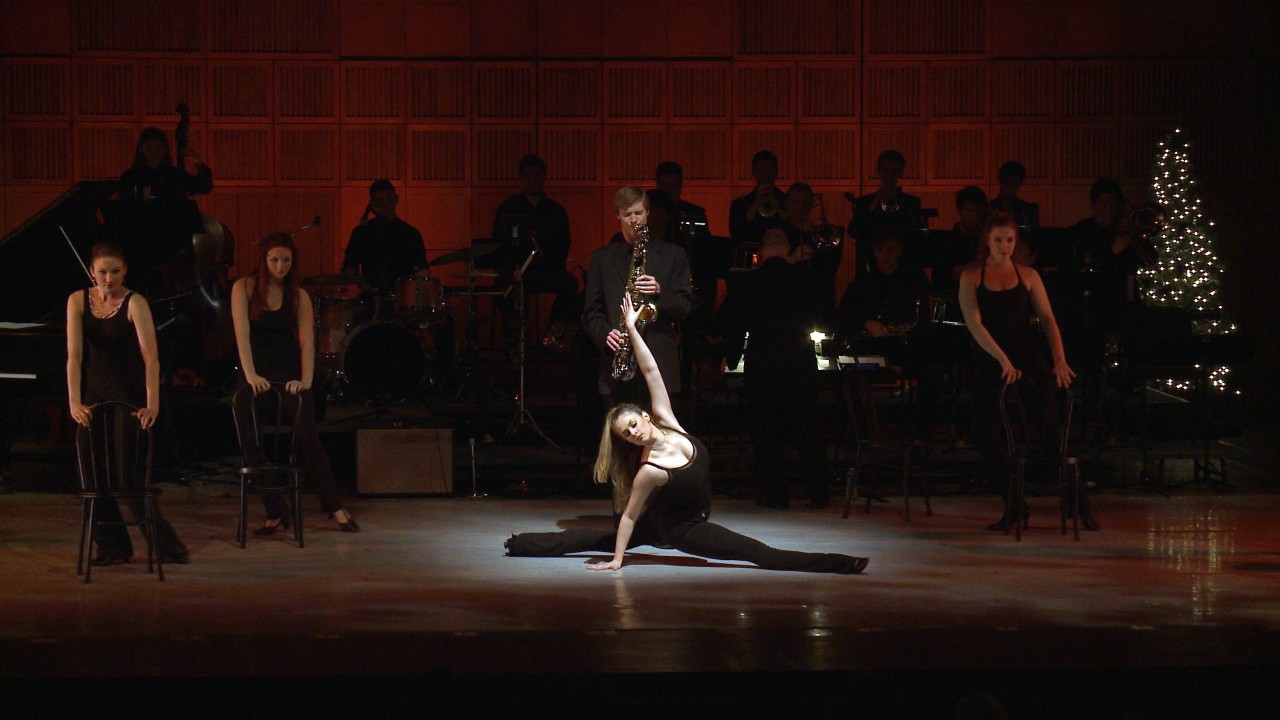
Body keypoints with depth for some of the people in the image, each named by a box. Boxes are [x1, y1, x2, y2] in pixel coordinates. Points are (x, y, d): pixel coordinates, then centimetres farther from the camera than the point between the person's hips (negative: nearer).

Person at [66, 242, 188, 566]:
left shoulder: (134, 303, -13)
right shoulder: (78, 301, -2)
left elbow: (150, 357, -22)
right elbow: (74, 354, -9)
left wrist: (152, 404, -33)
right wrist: (74, 402, -20)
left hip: (127, 396, -4)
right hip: (93, 395, 4)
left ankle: (166, 545, 1)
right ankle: (113, 546, 12)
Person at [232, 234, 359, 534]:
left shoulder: (298, 296, 2)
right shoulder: (244, 289, -2)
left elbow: (307, 341, -8)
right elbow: (242, 333, -12)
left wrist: (306, 380, -23)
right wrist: (250, 375, -25)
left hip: (290, 376, 0)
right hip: (257, 377, 0)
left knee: (308, 439, -8)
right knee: (253, 444, -4)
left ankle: (336, 509, -2)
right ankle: (275, 513, 6)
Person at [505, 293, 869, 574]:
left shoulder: (665, 419, -17)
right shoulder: (649, 470, -31)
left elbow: (651, 371, -17)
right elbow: (629, 517, -22)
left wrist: (633, 329, -23)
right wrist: (616, 560, -17)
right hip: (680, 529, -8)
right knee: (762, 554, -15)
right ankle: (838, 564, -19)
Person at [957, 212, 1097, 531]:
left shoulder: (1028, 275, 5)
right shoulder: (971, 277, 1)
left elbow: (1047, 319, 1)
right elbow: (974, 323, -9)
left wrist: (1059, 360, -14)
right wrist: (1003, 360, -20)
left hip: (1029, 358, 0)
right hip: (989, 362, 0)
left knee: (1051, 429, -7)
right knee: (987, 435, -5)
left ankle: (1079, 504, -1)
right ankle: (1013, 507, 10)